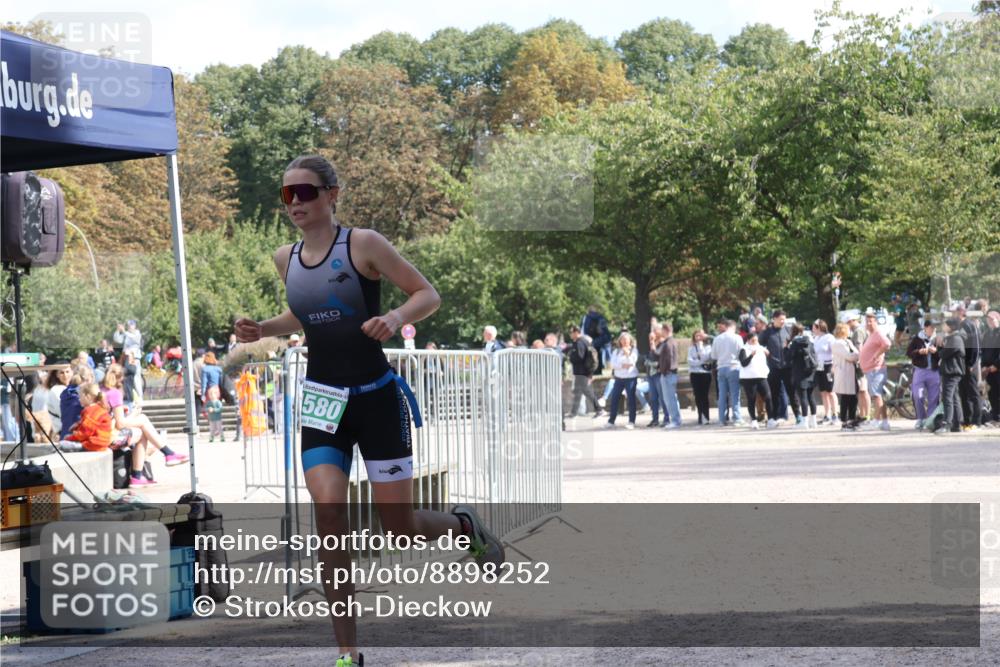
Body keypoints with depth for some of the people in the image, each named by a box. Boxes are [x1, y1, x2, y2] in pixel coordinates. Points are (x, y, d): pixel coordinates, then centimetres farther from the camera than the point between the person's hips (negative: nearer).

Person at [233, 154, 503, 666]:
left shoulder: (363, 244, -10)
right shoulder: (286, 259, 6)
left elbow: (428, 294, -8)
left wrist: (395, 318, -27)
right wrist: (262, 330, 6)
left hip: (376, 398, -4)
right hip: (323, 401, 4)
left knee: (402, 529, 0)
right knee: (328, 510, -16)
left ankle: (464, 526, 38)